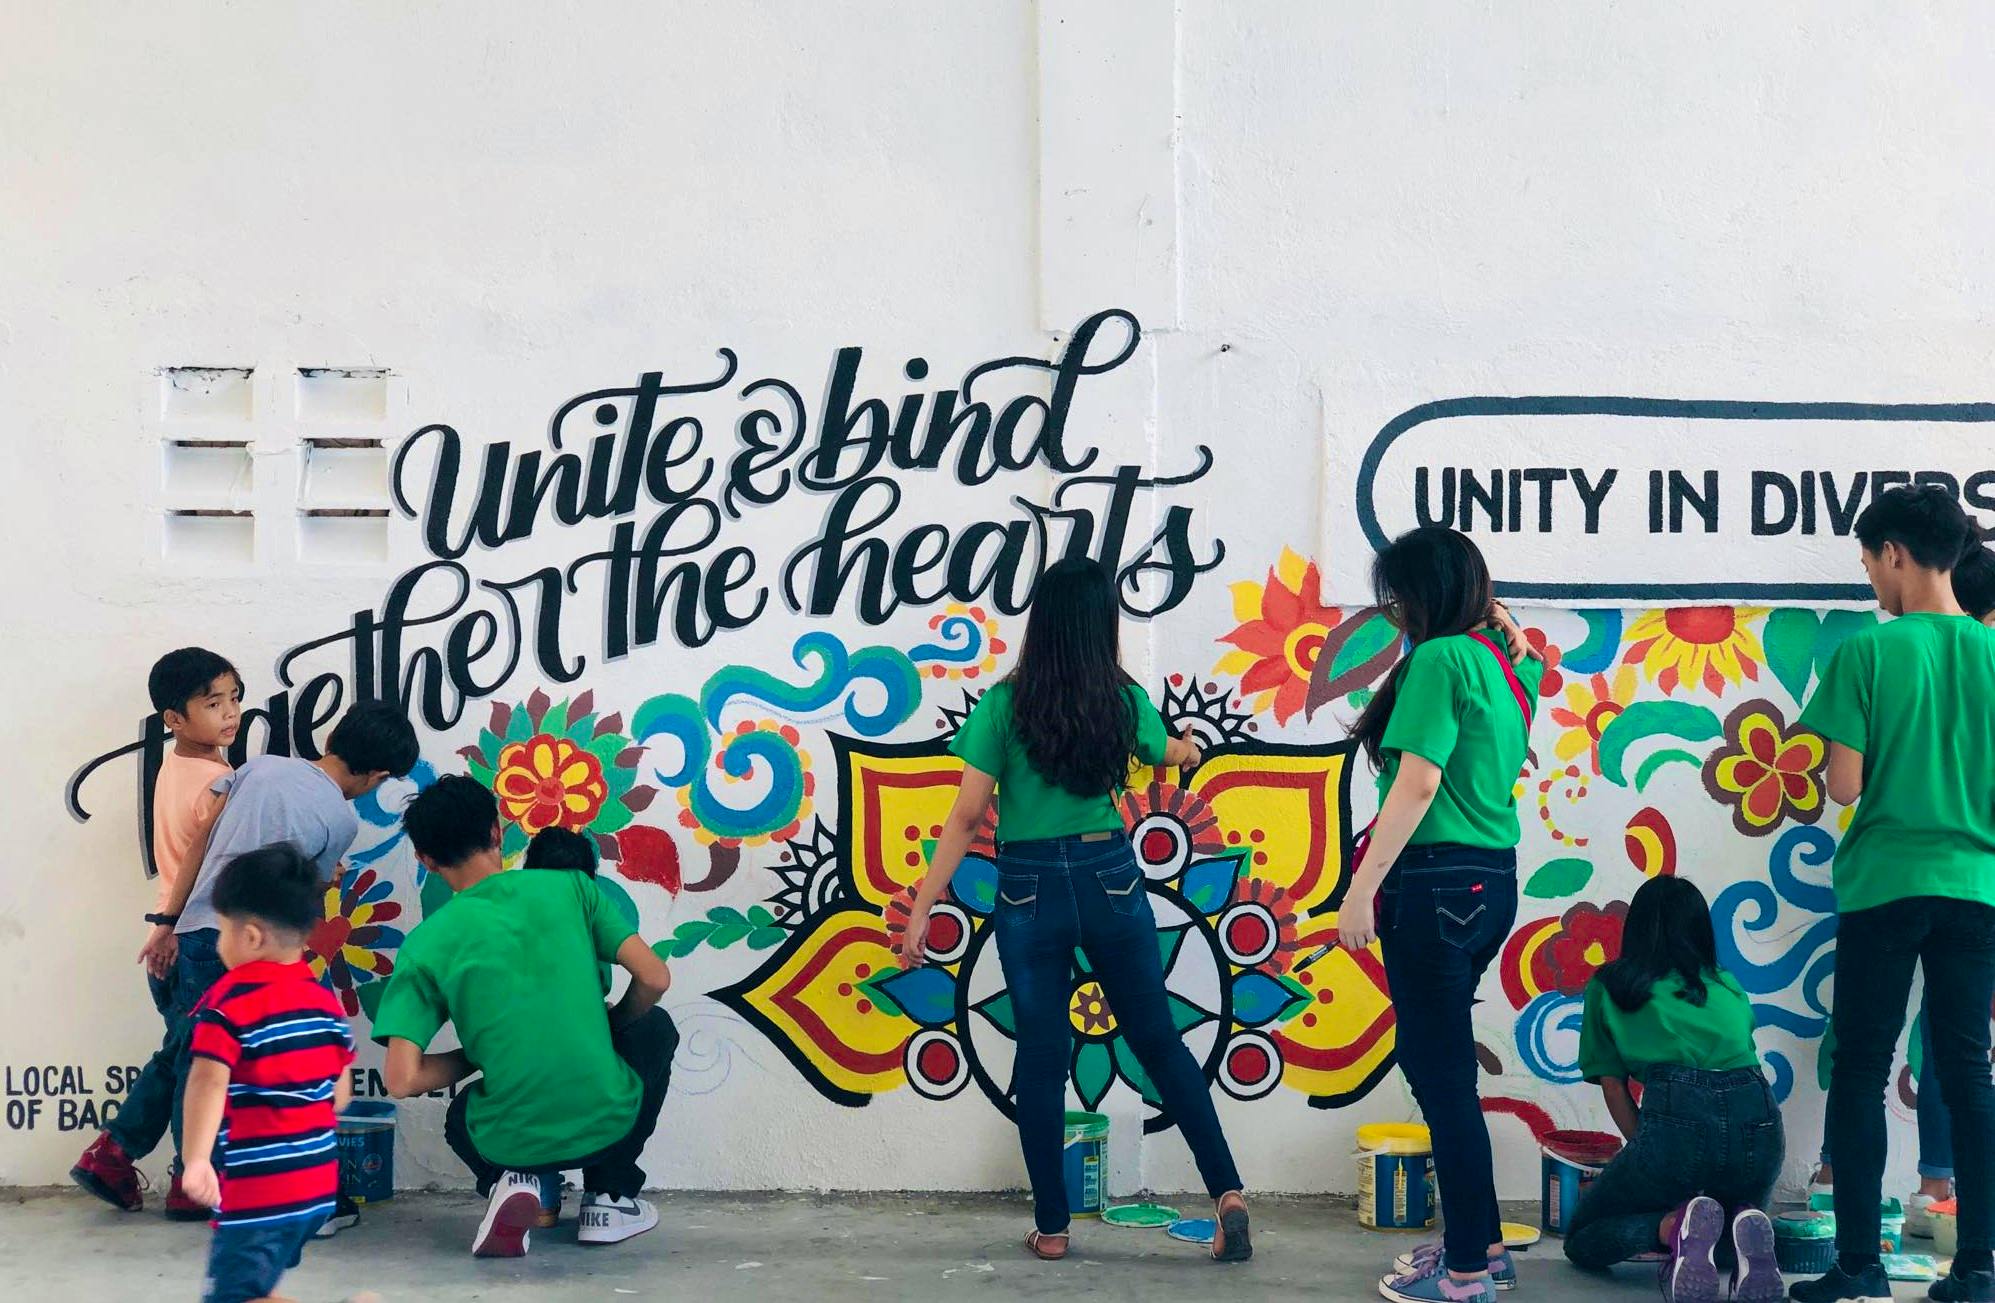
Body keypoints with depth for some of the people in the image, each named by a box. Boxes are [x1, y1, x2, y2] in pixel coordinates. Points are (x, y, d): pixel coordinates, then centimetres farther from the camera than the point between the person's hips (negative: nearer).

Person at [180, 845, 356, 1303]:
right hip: (318, 1181, 8)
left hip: (259, 1190, -8)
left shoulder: (230, 1000, -12)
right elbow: (341, 1093, 14)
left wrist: (196, 1159, -32)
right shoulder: (324, 999, 9)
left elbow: (209, 1081, -26)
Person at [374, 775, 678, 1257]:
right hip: (609, 1124, -1)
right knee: (655, 1027, 32)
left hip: (512, 1143, 1)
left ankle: (510, 1182, 6)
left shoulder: (425, 945, -4)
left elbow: (402, 1080, -9)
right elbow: (653, 979, -5)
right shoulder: (569, 886, -3)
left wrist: (473, 1059, 10)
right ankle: (610, 1196, 24)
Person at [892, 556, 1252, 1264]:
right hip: (1110, 879, 2)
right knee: (1158, 1039, 12)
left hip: (1029, 890, -2)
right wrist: (1189, 748, 48)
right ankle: (1227, 1193, 7)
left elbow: (966, 817, -11)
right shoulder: (1125, 702, 0)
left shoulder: (1004, 706, -9)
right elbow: (1166, 751, 23)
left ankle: (1051, 1226, 15)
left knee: (1041, 1057, 7)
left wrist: (922, 908, -5)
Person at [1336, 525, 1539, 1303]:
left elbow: (1418, 782, -18)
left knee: (1441, 1072, -1)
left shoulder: (1441, 658, -13)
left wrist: (1362, 887, -16)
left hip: (1437, 883, -9)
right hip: (1491, 881, 9)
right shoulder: (1502, 662, 13)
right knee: (1435, 1062, 19)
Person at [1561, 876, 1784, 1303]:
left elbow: (1614, 1088, 15)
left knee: (1581, 1240, 16)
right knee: (1736, 1202, 36)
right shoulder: (1729, 988, 28)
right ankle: (1745, 1227, -2)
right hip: (1759, 1124, 4)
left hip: (1678, 1119, -3)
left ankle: (1674, 1226, -15)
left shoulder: (1609, 987, 19)